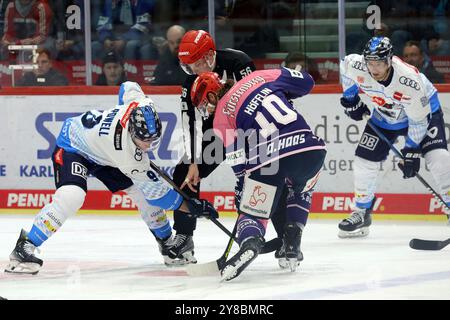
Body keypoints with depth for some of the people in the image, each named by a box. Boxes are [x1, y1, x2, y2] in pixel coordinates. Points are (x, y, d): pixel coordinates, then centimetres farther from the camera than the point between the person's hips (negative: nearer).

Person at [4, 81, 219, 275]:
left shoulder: (138, 102, -28)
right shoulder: (127, 154, -41)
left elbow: (127, 87, -1)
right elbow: (156, 191, -32)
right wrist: (192, 207, -31)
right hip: (72, 145, -8)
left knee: (142, 193, 1)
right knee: (71, 196, -33)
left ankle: (167, 245, 19)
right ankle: (24, 248, -25)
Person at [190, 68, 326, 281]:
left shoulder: (221, 116, 12)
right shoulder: (258, 77, 20)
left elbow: (238, 159, 9)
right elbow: (305, 82, 21)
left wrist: (243, 189, 20)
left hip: (268, 158, -4)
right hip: (309, 147, 4)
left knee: (253, 211, 11)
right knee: (300, 193, 34)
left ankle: (249, 241, -23)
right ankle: (291, 247, 21)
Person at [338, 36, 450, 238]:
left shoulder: (411, 81, -39)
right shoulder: (356, 66, -29)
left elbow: (419, 120, -28)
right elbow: (345, 65, -1)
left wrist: (412, 152, -24)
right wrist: (350, 99, 3)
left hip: (423, 109, -4)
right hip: (385, 115, 4)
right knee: (364, 161, -2)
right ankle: (362, 213, 16)